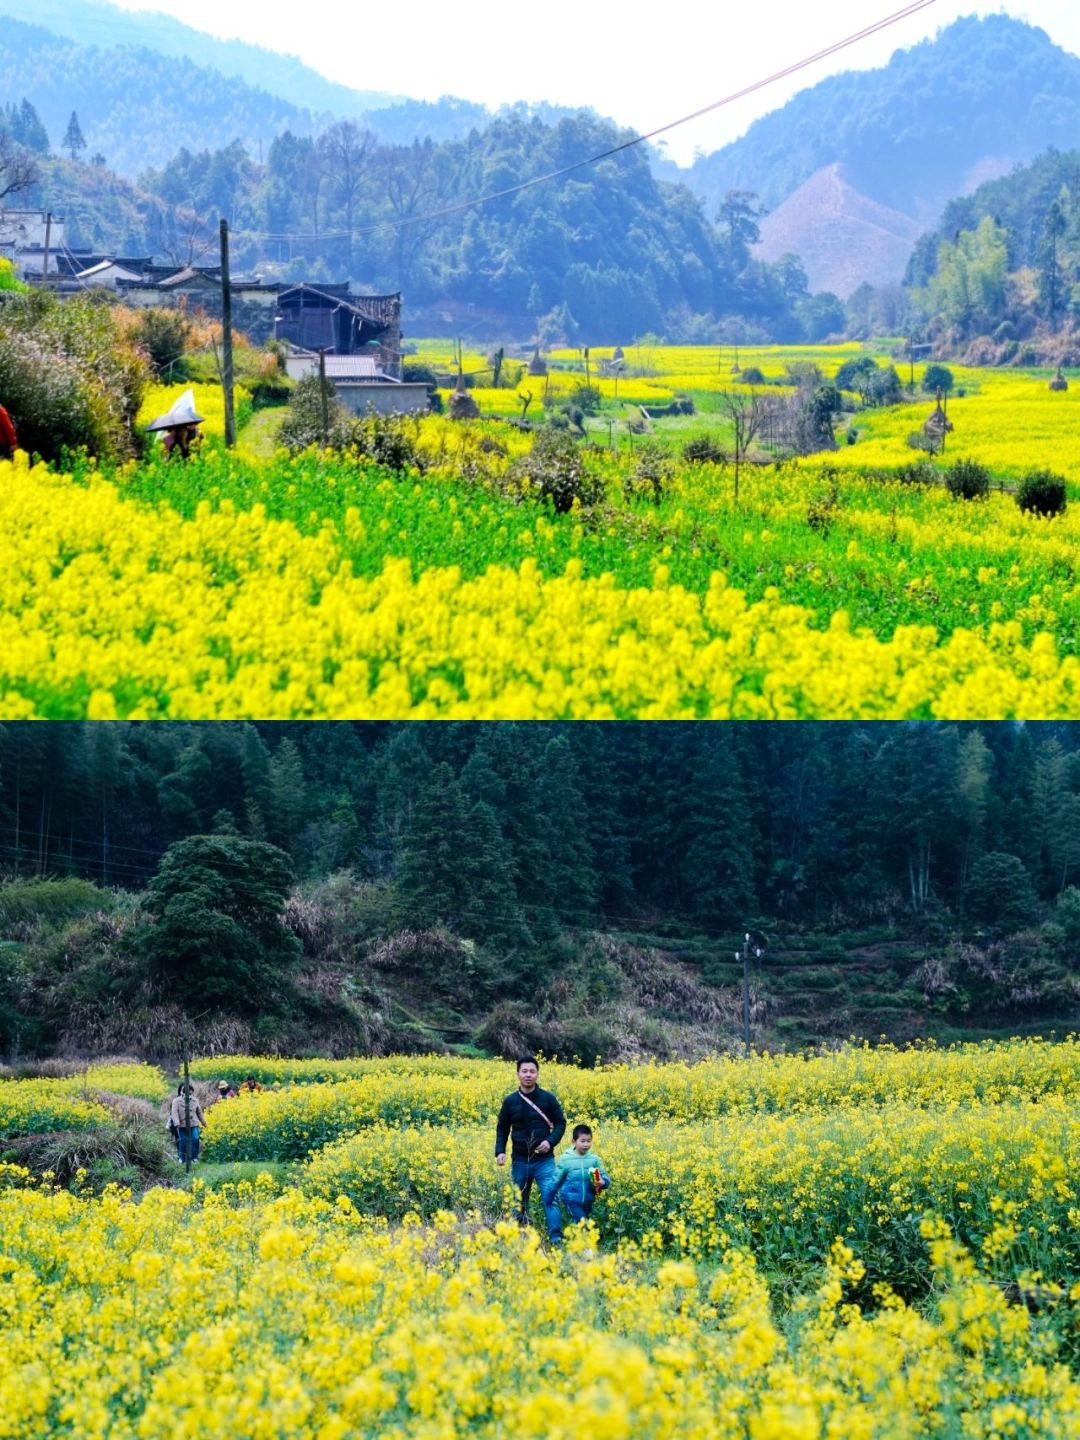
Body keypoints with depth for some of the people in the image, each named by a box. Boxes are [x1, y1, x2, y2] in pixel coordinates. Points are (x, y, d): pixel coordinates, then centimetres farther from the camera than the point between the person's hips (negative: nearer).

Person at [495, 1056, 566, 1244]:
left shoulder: (548, 1099, -1)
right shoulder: (510, 1101, 5)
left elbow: (560, 1123, 6)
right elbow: (502, 1129, 13)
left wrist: (551, 1141, -12)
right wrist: (500, 1151, -3)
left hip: (544, 1159, -3)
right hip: (519, 1161, 3)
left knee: (549, 1198, -16)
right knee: (519, 1203, 9)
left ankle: (556, 1239, -21)